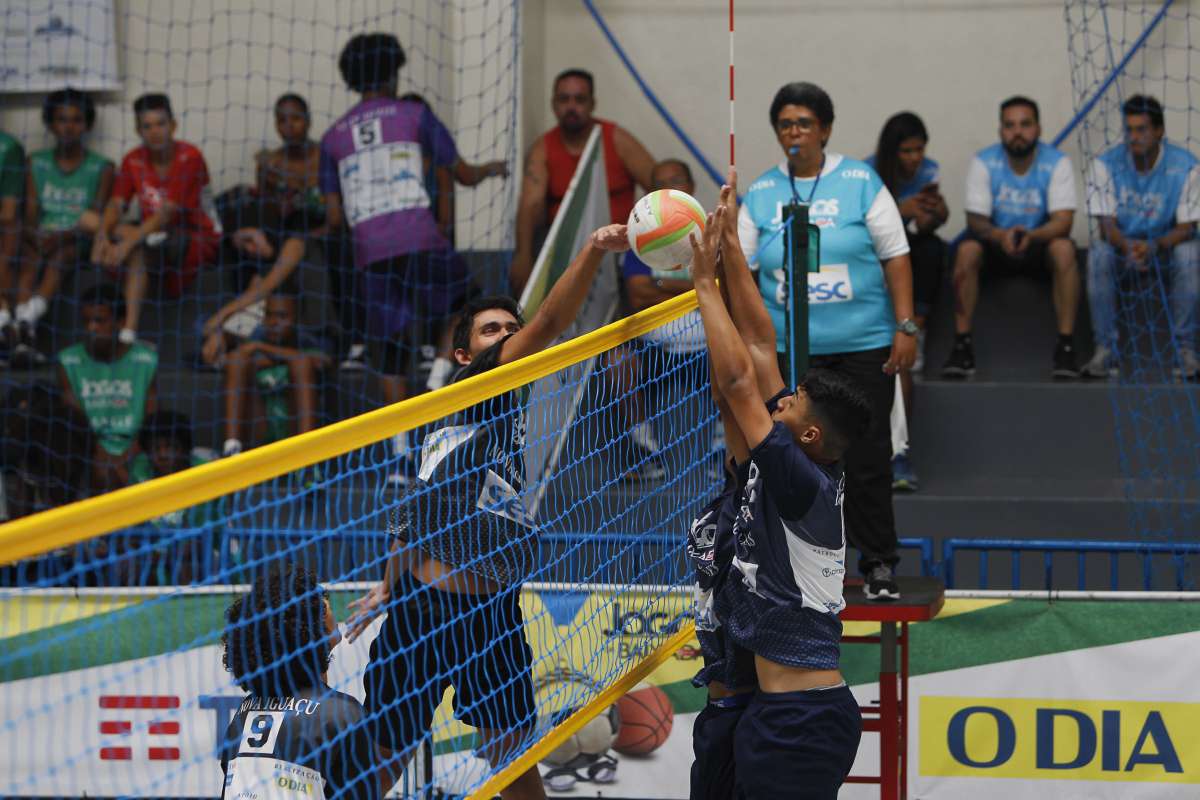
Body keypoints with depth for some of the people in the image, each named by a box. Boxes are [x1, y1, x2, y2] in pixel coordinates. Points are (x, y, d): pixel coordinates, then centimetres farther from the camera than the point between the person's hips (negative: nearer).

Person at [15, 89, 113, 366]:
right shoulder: (37, 164, 14)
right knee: (29, 259, -32)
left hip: (77, 243, -1)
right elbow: (30, 217, 7)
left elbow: (97, 220, -4)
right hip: (43, 238, 1)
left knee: (60, 255, -35)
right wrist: (35, 236, -17)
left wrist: (61, 237, -20)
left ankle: (29, 316, -57)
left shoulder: (101, 168, 7)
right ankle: (26, 337, -52)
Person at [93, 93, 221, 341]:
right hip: (152, 234, 5)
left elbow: (168, 213, -26)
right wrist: (102, 236, -31)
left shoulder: (189, 157, -17)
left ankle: (130, 329, -38)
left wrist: (127, 243, -37)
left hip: (199, 239, -5)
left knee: (136, 245, -34)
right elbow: (116, 205, -7)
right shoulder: (133, 160, 1)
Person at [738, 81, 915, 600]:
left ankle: (878, 564, 10)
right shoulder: (760, 194, 6)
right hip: (789, 348, 2)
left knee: (867, 457, -1)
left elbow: (896, 256, -1)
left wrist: (905, 327, -6)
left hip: (863, 344, -2)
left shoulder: (860, 182, -1)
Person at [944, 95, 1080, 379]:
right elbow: (975, 220, -15)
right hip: (995, 241, 1)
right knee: (967, 250, -30)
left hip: (1040, 241, -1)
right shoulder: (983, 163, -9)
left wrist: (1031, 236, -41)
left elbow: (1063, 221, -19)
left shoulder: (1057, 163, -11)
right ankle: (962, 343, -24)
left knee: (1064, 249, -33)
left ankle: (1065, 345, -27)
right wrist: (1000, 235, -39)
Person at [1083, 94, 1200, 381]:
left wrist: (1153, 246, -36)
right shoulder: (1106, 164, -11)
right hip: (1122, 243, 1)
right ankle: (1105, 350, -25)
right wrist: (1128, 248, -37)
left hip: (1166, 245, -1)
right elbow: (1107, 225, -13)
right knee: (1098, 254, -31)